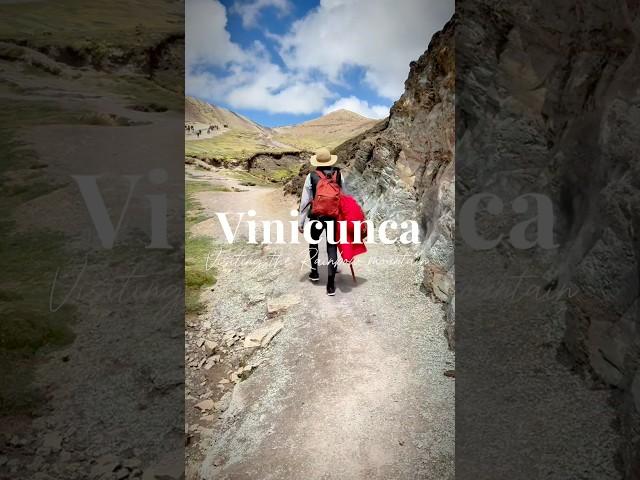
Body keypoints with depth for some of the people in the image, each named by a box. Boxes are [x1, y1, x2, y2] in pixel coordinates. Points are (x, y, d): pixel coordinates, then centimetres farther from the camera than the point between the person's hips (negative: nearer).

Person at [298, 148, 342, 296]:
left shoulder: (311, 176, -7)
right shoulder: (338, 174, -2)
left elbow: (305, 201, -7)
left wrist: (301, 221, -1)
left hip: (316, 216, -1)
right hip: (334, 217, 1)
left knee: (313, 242, 25)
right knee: (332, 248, 6)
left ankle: (314, 272, 38)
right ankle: (331, 284, 1)